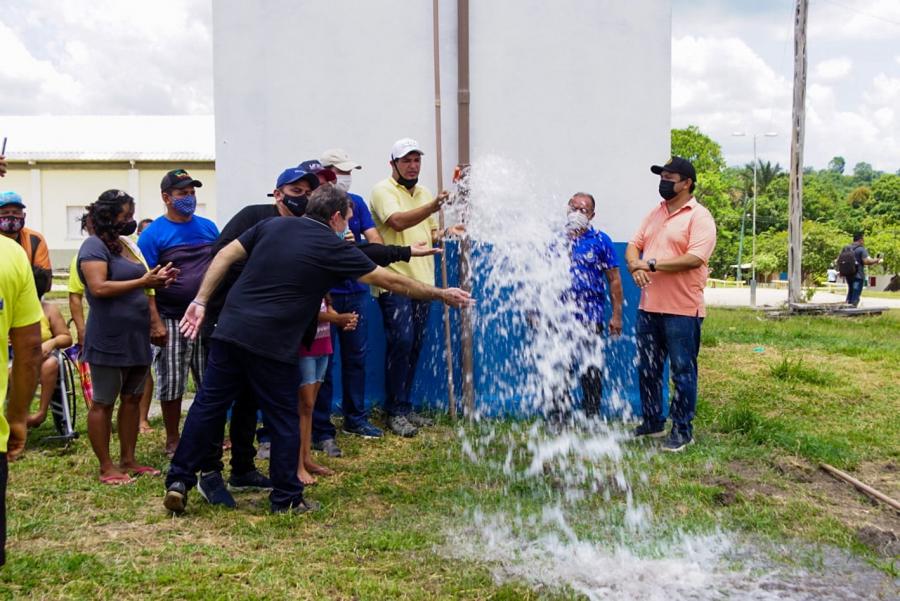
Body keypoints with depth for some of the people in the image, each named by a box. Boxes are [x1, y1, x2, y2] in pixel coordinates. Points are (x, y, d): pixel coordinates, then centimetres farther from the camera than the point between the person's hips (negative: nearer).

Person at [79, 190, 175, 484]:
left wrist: (156, 280, 8)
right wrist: (142, 282, -22)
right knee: (103, 403, 1)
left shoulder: (124, 245, 17)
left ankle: (128, 460, 21)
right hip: (108, 341, -9)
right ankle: (106, 468, 7)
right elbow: (99, 288, -23)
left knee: (132, 399, 12)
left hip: (135, 339, 9)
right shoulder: (94, 246, -11)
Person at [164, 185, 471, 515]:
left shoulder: (272, 225, 11)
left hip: (229, 330, 5)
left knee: (208, 406, 11)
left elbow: (225, 255, 8)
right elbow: (390, 280, 4)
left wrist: (201, 301, 12)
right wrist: (441, 294, 14)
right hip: (272, 343, -5)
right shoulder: (333, 248, -1)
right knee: (284, 420, 8)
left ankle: (179, 480, 15)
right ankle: (286, 498, 16)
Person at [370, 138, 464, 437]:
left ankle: (404, 407, 19)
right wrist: (434, 206, -34)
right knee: (401, 342, -13)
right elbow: (398, 222, -23)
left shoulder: (425, 194, 18)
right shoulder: (383, 191, -4)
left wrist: (447, 232, 3)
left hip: (422, 281, 7)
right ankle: (395, 412, -3)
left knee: (414, 345, 9)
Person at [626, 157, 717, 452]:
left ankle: (683, 430, 11)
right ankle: (652, 422, 29)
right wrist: (635, 266, -11)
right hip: (649, 306, 8)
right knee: (647, 369, 15)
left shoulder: (699, 217, -9)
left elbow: (695, 258, -20)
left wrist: (652, 264, -18)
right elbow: (634, 245, 12)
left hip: (682, 309, -7)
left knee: (683, 371, 2)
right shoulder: (654, 214, 14)